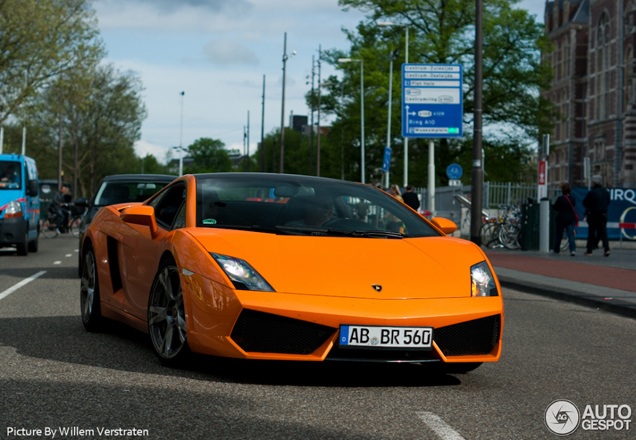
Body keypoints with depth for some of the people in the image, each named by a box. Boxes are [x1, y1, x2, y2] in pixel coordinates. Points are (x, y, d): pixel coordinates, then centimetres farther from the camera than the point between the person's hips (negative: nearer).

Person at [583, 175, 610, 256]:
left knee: (591, 232, 5)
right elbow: (608, 203, 17)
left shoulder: (592, 192, -13)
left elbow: (585, 203, -8)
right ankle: (606, 249, -12)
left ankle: (589, 250, 11)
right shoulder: (606, 192, 6)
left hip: (593, 215, -4)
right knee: (603, 232, 3)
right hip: (603, 215, 4)